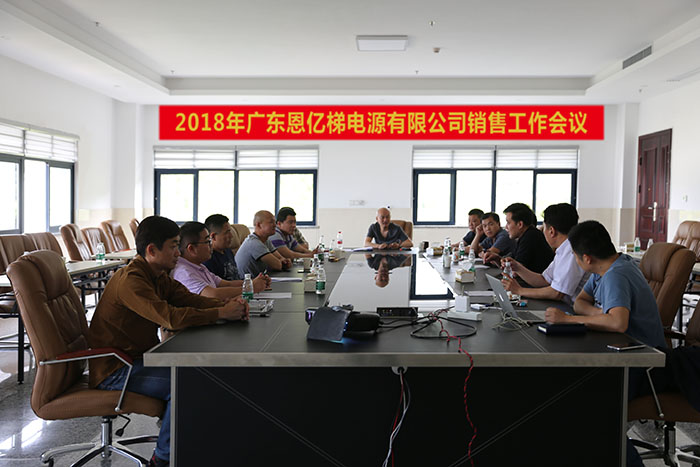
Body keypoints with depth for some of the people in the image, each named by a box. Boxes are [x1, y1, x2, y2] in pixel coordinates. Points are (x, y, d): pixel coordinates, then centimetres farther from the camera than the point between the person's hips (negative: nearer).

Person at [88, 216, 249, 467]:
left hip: (138, 359, 10)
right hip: (114, 371, -10)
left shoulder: (159, 277, 8)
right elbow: (172, 317, -34)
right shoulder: (130, 281, -24)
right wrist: (221, 313, -28)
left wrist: (228, 304, -17)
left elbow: (190, 299, 2)